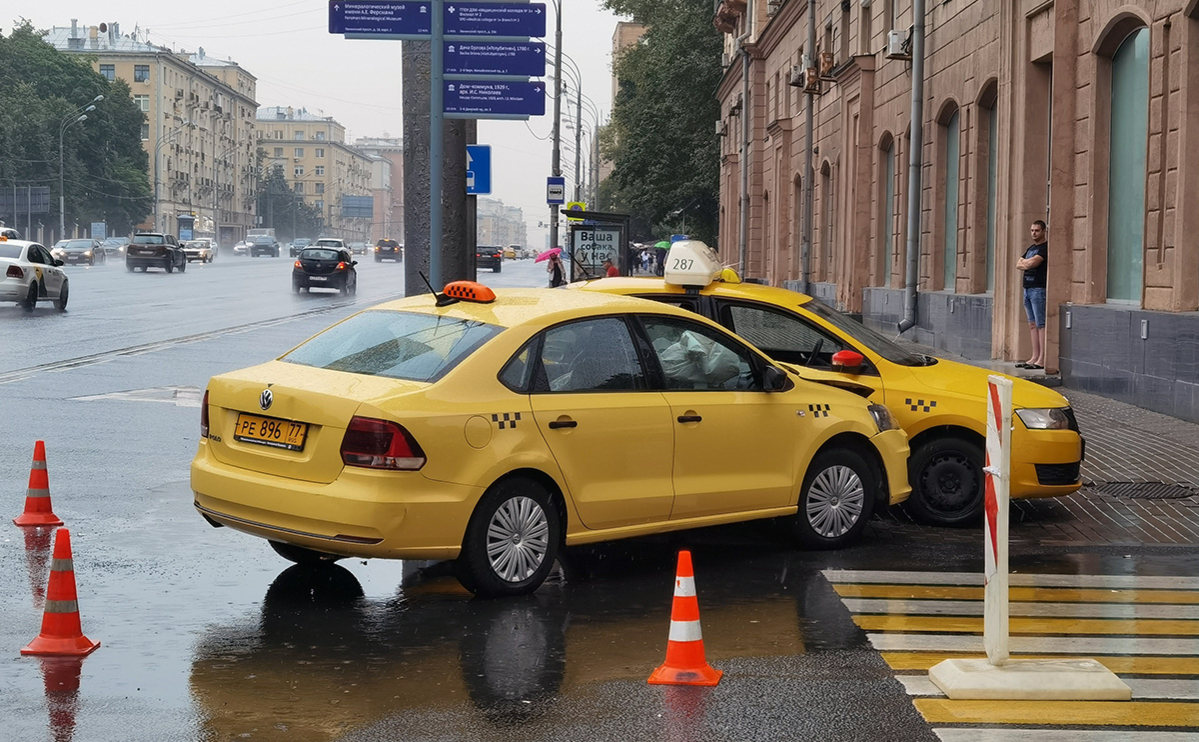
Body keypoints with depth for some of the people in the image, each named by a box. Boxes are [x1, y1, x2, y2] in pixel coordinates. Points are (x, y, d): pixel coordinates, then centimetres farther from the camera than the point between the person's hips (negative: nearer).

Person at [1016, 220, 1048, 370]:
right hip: (1027, 288, 9)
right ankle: (1035, 357, 12)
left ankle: (1042, 359, -11)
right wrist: (1027, 264, -3)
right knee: (1033, 324, 9)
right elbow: (1018, 264, 15)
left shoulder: (1045, 247, -8)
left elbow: (1031, 263, -18)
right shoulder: (1030, 248, 20)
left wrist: (1025, 262, 3)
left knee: (1041, 324, -9)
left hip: (1039, 289, -9)